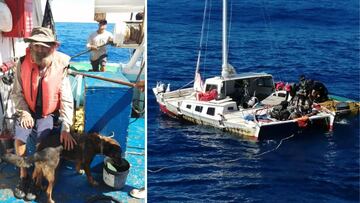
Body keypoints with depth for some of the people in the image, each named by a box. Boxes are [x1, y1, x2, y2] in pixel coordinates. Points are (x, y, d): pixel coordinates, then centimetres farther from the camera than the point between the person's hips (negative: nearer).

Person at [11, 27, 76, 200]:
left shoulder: (60, 67, -18)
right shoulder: (23, 64, -13)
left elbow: (66, 100, -16)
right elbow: (17, 93, -4)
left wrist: (66, 128, -21)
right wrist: (24, 112, -18)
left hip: (47, 113, -1)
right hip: (28, 111, 2)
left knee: (42, 142, -20)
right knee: (19, 138, -19)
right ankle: (23, 176, 2)